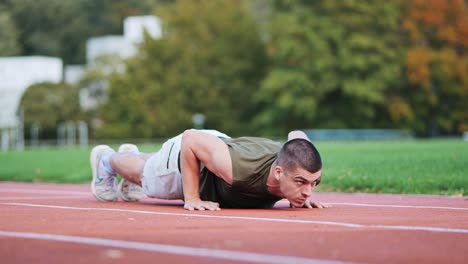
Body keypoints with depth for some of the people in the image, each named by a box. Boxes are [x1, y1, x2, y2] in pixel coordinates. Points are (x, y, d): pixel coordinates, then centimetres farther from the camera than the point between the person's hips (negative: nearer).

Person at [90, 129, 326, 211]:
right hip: (183, 155, -5)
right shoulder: (236, 169, -52)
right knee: (141, 173, 32)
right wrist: (191, 199, -34)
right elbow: (190, 139, -36)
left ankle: (131, 154, 71)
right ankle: (105, 158, 63)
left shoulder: (302, 167, -36)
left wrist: (301, 195, -13)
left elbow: (297, 135, -11)